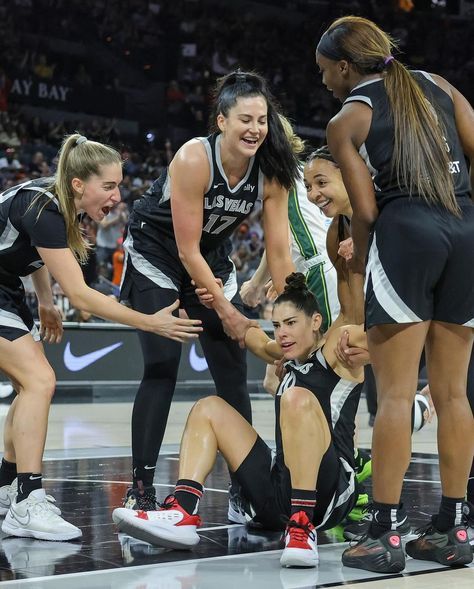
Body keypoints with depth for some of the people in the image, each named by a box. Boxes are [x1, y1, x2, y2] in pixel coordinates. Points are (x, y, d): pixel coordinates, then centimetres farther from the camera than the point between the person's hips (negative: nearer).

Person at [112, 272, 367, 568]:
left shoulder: (337, 346, -1)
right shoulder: (290, 356, 20)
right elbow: (248, 335, 32)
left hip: (329, 496, -8)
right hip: (279, 497, 8)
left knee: (298, 398, -31)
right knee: (209, 408, 11)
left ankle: (304, 525, -34)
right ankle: (182, 513, -13)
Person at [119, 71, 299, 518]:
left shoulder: (270, 172, -15)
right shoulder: (193, 159, -29)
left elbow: (279, 253, -10)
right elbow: (187, 250, -25)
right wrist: (225, 309, -20)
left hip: (211, 262, 5)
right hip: (155, 258, -5)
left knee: (232, 372, -2)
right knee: (161, 368, -15)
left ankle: (244, 490, 6)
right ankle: (141, 489, -8)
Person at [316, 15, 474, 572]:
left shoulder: (345, 122, 6)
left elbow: (366, 210, 1)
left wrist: (357, 262, 15)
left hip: (406, 233, -5)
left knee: (394, 395, -2)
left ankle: (383, 536, -2)